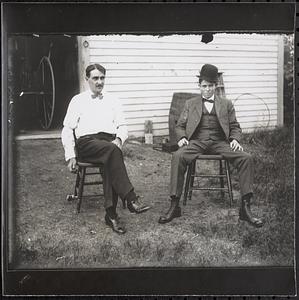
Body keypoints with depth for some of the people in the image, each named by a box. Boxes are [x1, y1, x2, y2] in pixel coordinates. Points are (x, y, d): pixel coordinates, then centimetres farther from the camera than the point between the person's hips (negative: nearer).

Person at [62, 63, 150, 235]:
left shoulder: (113, 101, 24)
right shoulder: (78, 100, 17)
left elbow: (122, 126, 18)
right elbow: (67, 129, 12)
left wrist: (119, 139, -7)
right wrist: (70, 156, 0)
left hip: (110, 141, 2)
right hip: (87, 142, -2)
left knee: (111, 160, -36)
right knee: (113, 150, -37)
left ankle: (111, 214, -36)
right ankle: (130, 199, -42)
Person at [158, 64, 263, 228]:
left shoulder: (226, 104, 21)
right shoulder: (190, 104, 20)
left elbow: (235, 127, 18)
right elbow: (180, 126, 17)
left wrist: (235, 140, -5)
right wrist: (182, 137, -5)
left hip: (219, 142, 1)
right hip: (196, 141, -1)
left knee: (246, 158, -26)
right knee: (178, 156, -34)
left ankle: (245, 208, -25)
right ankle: (174, 206, -30)